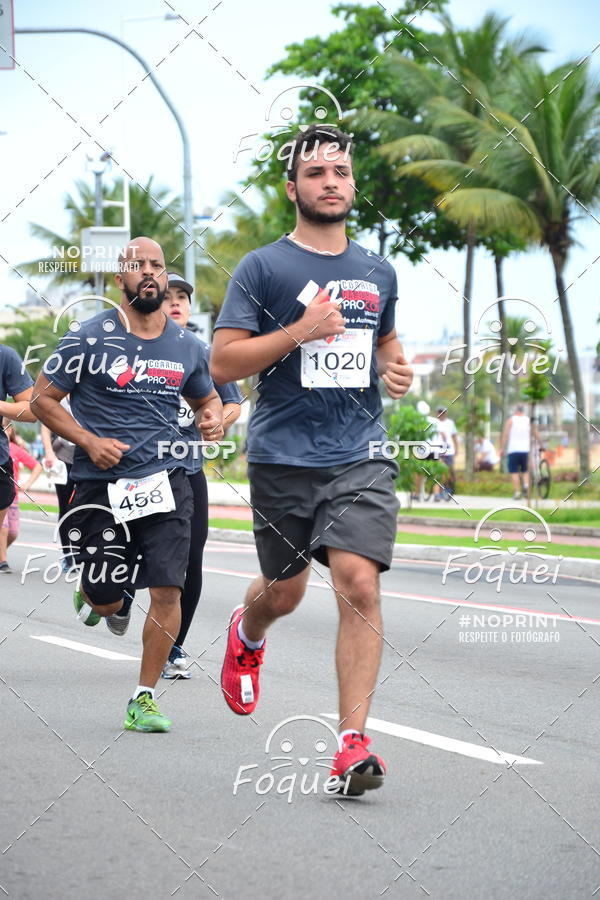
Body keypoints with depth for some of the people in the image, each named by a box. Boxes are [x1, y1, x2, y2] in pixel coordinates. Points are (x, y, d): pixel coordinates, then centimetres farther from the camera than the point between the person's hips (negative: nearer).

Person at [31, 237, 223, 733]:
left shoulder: (186, 347, 8)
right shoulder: (89, 339, -3)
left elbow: (207, 397, 24)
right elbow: (43, 399, 1)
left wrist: (213, 417, 0)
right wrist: (89, 441, -12)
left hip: (166, 481, 2)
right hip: (101, 482, -2)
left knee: (168, 591, -11)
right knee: (107, 604, 4)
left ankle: (144, 698, 2)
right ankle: (90, 590, 44)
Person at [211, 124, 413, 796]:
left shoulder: (378, 273, 13)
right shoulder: (263, 268, -2)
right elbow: (222, 363, -7)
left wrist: (397, 371, 9)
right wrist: (299, 331, -18)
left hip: (361, 457, 2)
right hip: (283, 457, -2)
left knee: (359, 585, -15)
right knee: (283, 591, 13)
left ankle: (353, 742, -14)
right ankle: (246, 636, 51)